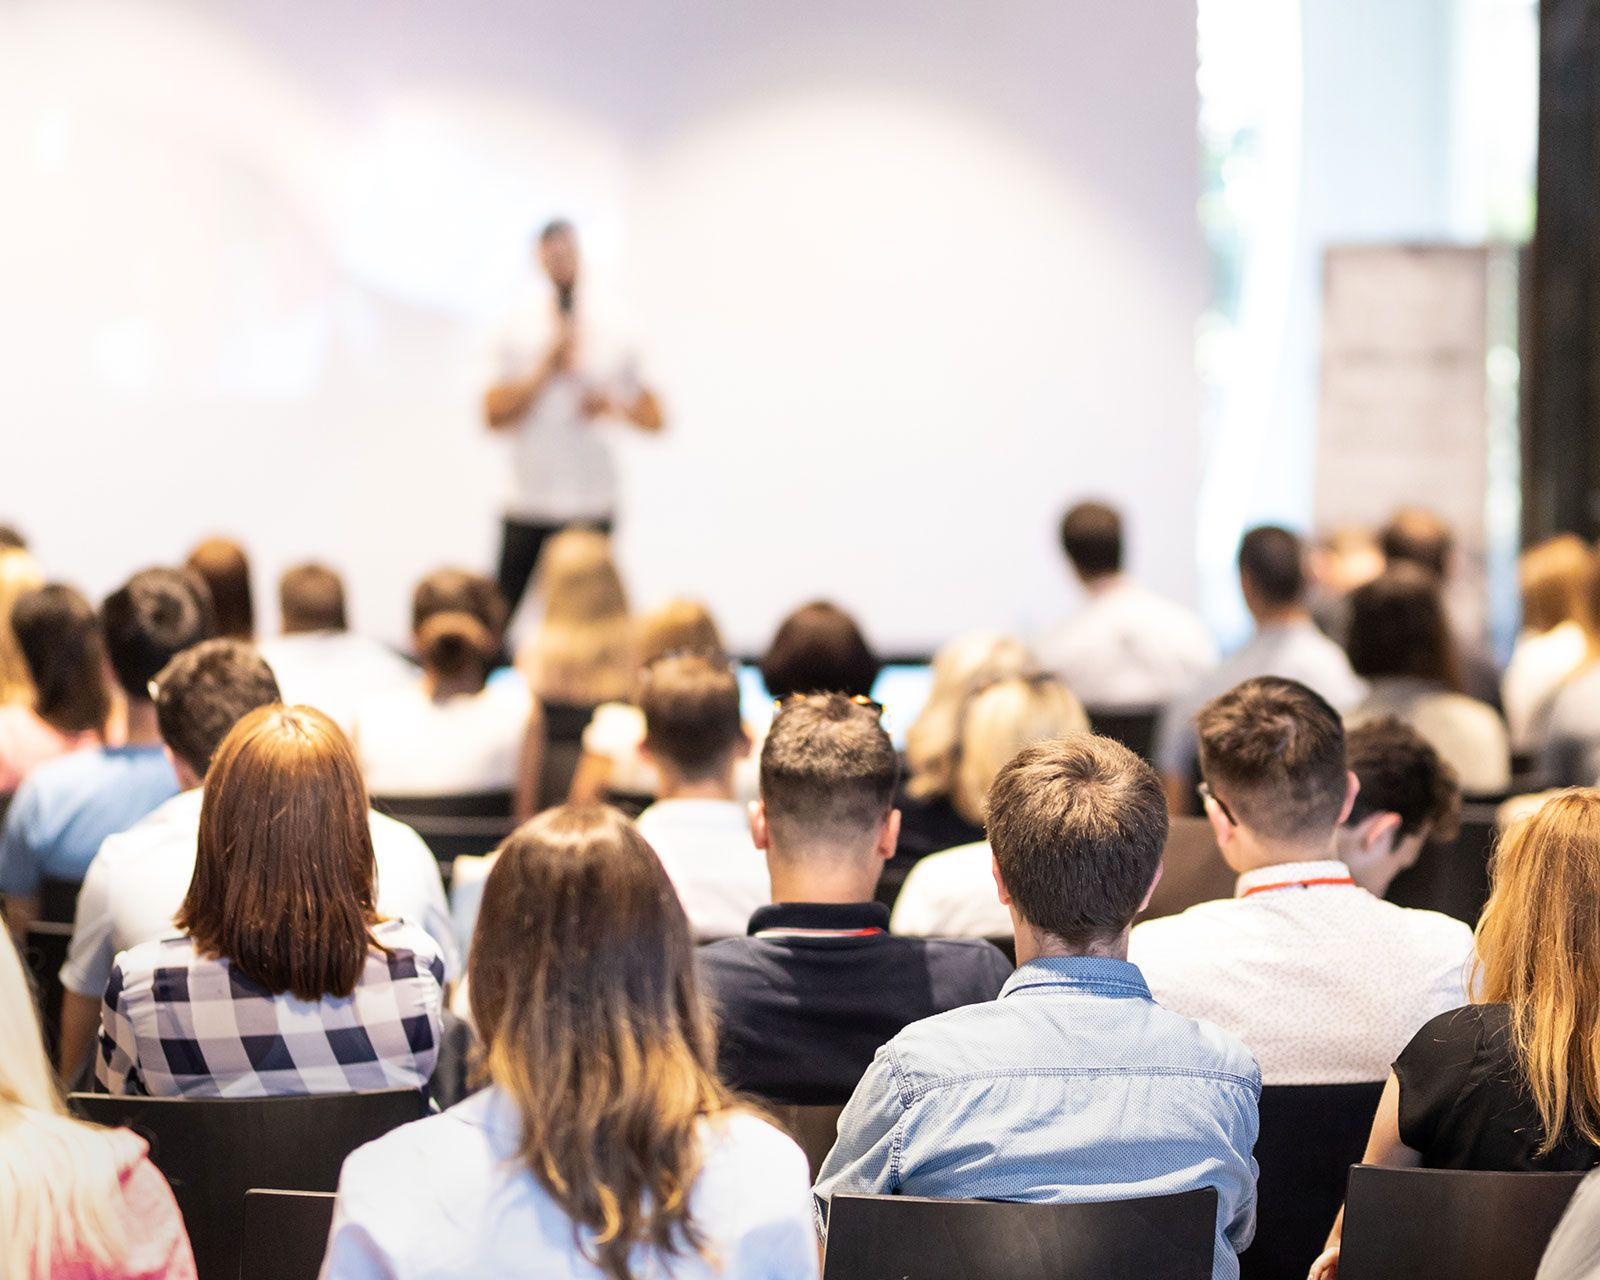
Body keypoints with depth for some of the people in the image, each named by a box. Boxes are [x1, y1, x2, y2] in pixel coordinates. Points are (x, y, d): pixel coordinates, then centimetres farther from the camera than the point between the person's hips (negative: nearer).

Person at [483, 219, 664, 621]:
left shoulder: (613, 329, 5)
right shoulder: (519, 330, 4)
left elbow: (652, 418, 9)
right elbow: (493, 416, -3)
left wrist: (611, 403, -11)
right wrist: (546, 369, -11)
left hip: (591, 505, 0)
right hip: (527, 501, 0)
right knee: (498, 613, -2)